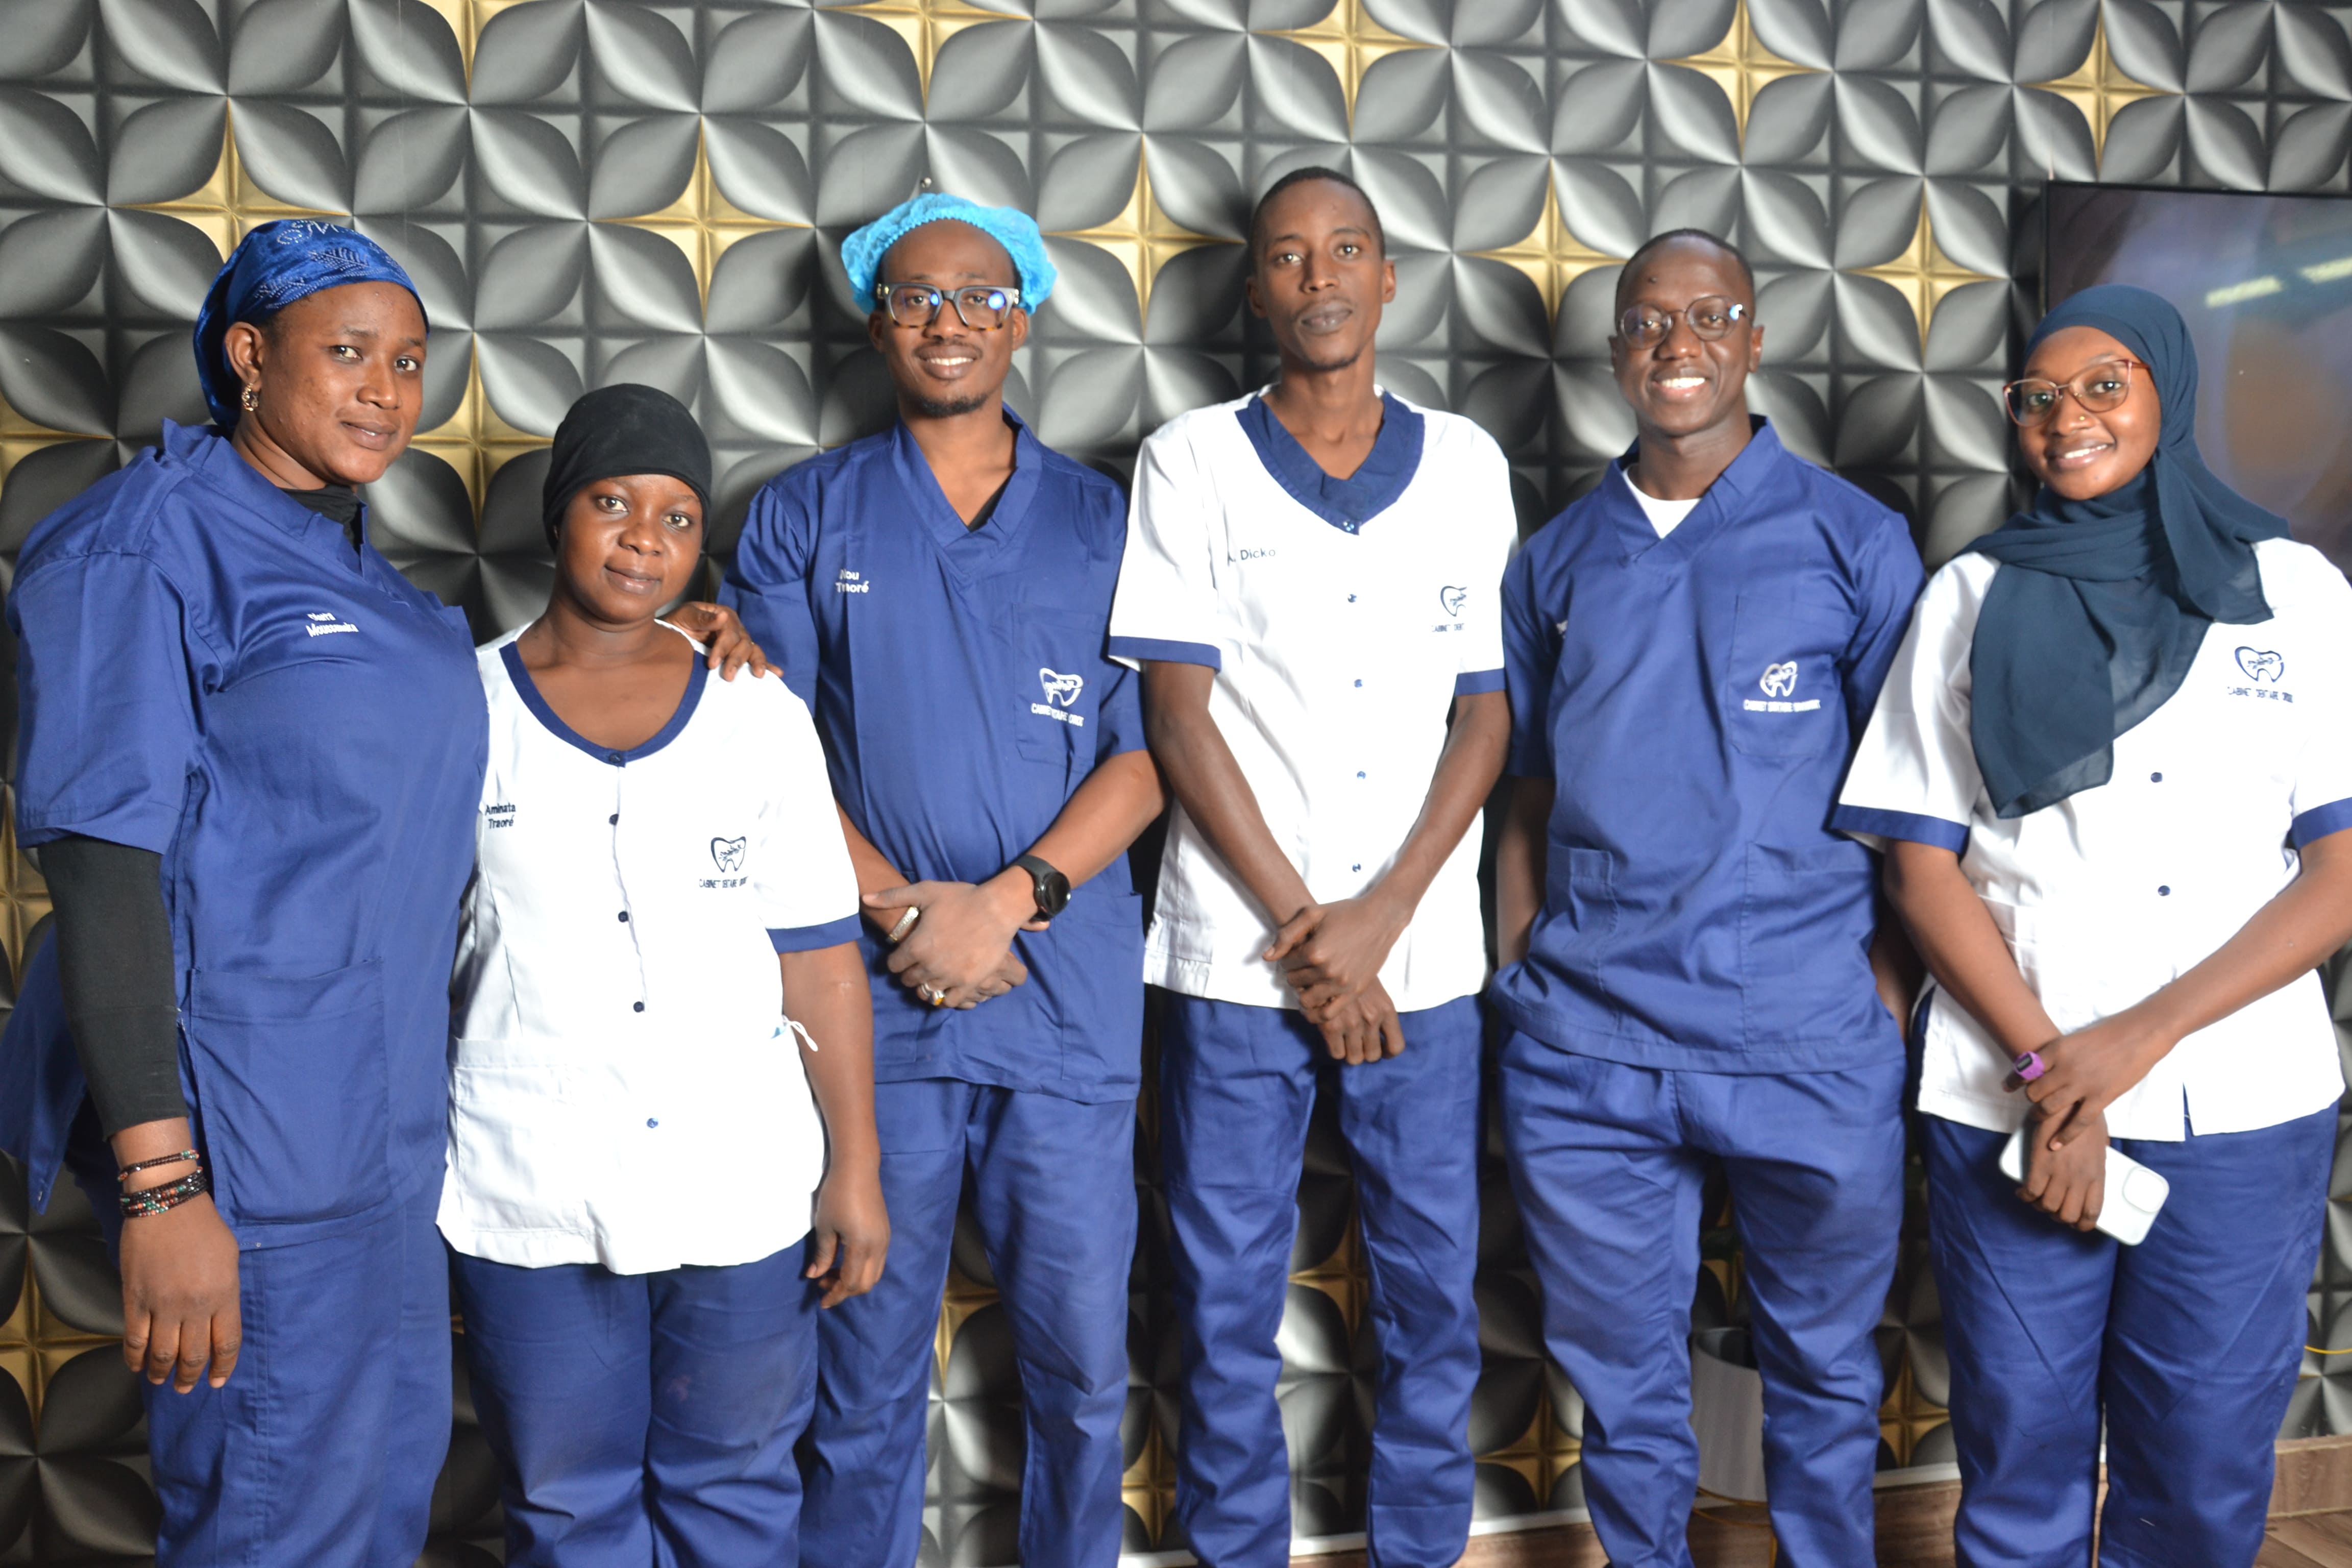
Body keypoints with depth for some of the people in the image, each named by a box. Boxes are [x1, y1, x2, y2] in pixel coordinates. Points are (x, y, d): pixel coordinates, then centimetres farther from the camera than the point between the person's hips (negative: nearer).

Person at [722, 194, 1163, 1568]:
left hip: (1070, 996, 1)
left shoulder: (1099, 520, 9)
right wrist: (907, 910, -10)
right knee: (869, 1363, 6)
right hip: (873, 993, -1)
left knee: (1083, 1360, 7)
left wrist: (1010, 899, -10)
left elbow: (1145, 755, 3)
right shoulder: (808, 515, 7)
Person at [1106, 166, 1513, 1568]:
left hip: (1423, 950, 2)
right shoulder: (1191, 462, 1)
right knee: (1229, 1295, 7)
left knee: (1436, 1286, 9)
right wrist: (1302, 926, -8)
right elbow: (1179, 713, -4)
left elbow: (1488, 709, 4)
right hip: (1238, 954, -1)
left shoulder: (1467, 464, 7)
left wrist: (1380, 916, -7)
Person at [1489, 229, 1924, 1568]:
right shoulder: (1558, 561, 9)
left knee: (1824, 1371, 15)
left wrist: (1894, 999, -5)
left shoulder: (1853, 540, 1)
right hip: (1587, 1048, 2)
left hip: (1809, 1046, -2)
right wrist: (1516, 984, 6)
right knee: (1621, 1381, 14)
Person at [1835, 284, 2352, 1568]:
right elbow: (1924, 866, 1)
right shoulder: (1971, 599, 5)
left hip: (2242, 1110, 0)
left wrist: (2140, 1037, -11)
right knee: (2019, 1460, 8)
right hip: (2009, 1101, 0)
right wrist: (2046, 1068, -11)